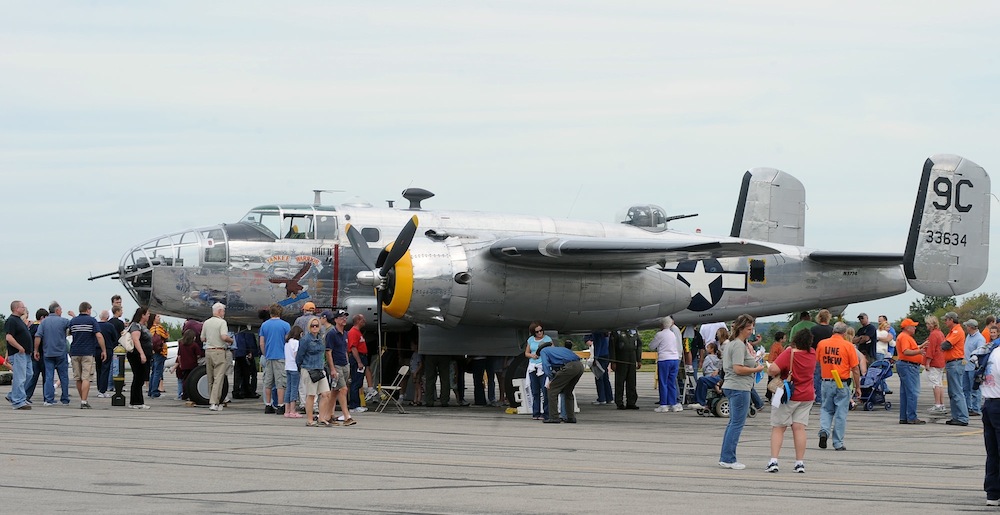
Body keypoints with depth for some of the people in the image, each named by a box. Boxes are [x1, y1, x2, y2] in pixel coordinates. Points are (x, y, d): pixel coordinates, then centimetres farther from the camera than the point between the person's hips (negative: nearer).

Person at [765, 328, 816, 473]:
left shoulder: (789, 354, -18)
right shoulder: (812, 354, 1)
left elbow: (773, 369, -28)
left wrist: (770, 371, -6)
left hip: (788, 395, -5)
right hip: (807, 395, 5)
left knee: (778, 428, 1)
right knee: (799, 428, 4)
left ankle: (773, 461, -8)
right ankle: (800, 463, 0)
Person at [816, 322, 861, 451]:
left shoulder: (822, 344, 0)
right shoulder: (848, 346, -8)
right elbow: (855, 369, -6)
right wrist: (857, 387, 2)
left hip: (826, 383, 3)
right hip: (842, 384, -3)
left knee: (826, 409, 17)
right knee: (841, 413, 5)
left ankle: (824, 430, -7)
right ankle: (838, 443, 8)